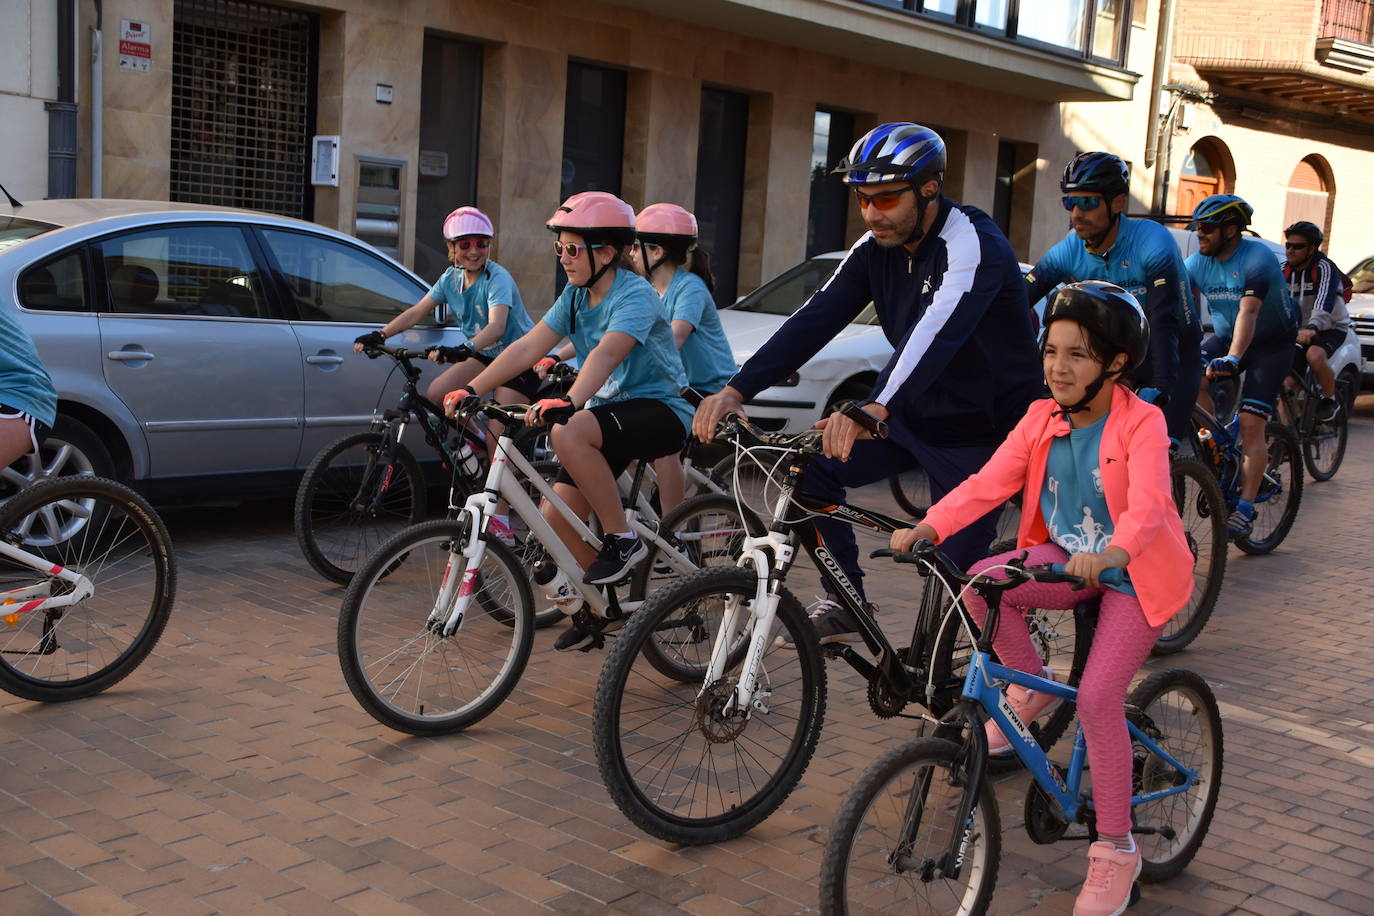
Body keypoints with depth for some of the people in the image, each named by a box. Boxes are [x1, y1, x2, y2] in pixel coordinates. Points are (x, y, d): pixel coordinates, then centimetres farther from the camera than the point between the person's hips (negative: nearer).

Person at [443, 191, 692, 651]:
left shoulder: (635, 295, -17)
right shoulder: (575, 296, 6)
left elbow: (606, 353, -35)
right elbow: (528, 347, -1)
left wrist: (567, 401, -52)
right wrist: (471, 389, -12)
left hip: (659, 410, -8)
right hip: (608, 410, 8)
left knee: (569, 432, -35)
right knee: (555, 518, -4)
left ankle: (622, 538, -19)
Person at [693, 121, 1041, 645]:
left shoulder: (974, 244, -24)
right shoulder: (875, 249, -3)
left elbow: (940, 328, -42)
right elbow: (815, 321, -11)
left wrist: (874, 409, -59)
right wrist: (736, 390, -24)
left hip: (979, 430, -6)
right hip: (912, 412, 6)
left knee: (957, 571, -5)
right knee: (810, 465, -10)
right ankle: (848, 601, 3)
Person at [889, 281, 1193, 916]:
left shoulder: (1142, 423, -17)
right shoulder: (1042, 419, -2)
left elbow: (1146, 504, -33)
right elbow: (989, 482, -12)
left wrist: (1110, 553, -53)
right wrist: (929, 526, -28)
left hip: (1133, 575, -5)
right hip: (1063, 558, 5)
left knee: (1098, 696, -19)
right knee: (980, 584, -24)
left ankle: (1115, 850, 0)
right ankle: (1031, 687, 4)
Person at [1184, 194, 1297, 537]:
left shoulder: (1257, 259, -24)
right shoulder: (1198, 263, -6)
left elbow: (1247, 312, -36)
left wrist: (1233, 358, -49)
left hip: (1271, 344, -5)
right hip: (1225, 338, 6)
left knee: (1250, 426, -15)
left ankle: (1245, 509, -12)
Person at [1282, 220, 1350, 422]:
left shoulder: (1324, 268, -17)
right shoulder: (1285, 271, 2)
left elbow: (1324, 302, -34)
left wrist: (1312, 329, -51)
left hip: (1331, 328, -6)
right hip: (1299, 332, 6)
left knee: (1315, 355, -35)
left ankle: (1330, 400, -13)